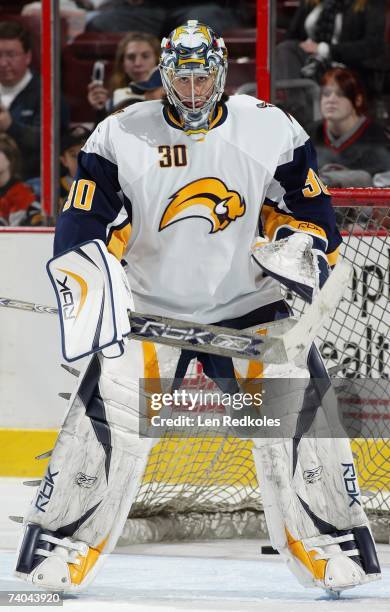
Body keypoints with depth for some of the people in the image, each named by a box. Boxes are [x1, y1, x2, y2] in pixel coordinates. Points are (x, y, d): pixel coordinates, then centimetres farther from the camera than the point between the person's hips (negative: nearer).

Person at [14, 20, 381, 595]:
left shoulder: (271, 130, -4)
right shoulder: (119, 136, -8)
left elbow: (304, 203, 6)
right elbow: (86, 225, -9)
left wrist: (300, 242, -14)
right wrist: (85, 288, -25)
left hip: (250, 304, 1)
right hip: (147, 308, -1)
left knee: (301, 417, -11)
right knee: (104, 427, -13)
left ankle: (335, 548, 3)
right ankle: (57, 549, -1)